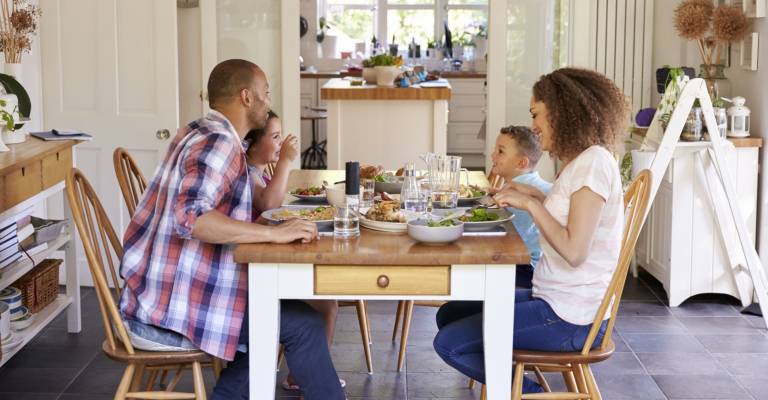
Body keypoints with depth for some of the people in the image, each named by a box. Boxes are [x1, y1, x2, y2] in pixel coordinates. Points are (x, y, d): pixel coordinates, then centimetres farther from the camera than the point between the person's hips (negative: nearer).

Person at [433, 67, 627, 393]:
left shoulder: (594, 162, -18)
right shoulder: (578, 162, 13)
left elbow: (574, 251, -24)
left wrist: (531, 204, -17)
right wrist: (536, 198, 9)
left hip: (570, 318, -10)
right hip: (556, 301, 10)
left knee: (448, 344, -10)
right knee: (449, 315, 15)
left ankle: (530, 391, 6)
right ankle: (525, 387, 15)